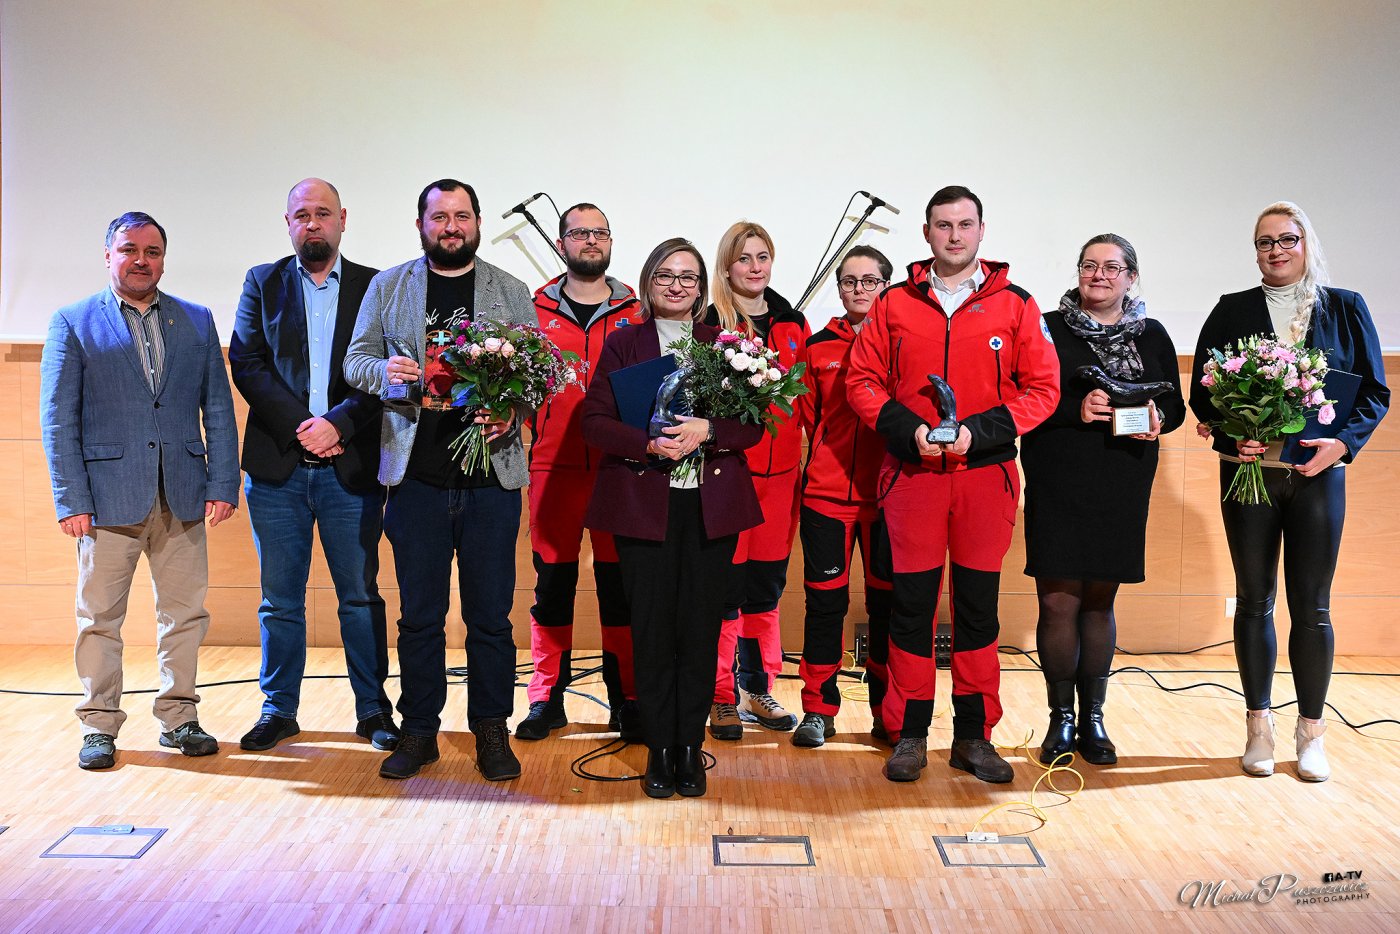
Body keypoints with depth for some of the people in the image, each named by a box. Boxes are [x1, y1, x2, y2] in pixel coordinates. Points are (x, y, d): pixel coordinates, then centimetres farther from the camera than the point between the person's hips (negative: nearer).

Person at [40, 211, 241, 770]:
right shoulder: (73, 322, 4)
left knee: (185, 613, 7)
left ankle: (178, 718, 21)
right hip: (108, 494, -2)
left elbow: (218, 409, 8)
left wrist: (223, 484, -1)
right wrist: (71, 500, -8)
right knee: (100, 617, 6)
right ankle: (99, 725, 19)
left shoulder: (197, 321, 12)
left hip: (182, 494, 2)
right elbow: (58, 419, 0)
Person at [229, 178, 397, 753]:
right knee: (280, 598, 8)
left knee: (360, 594, 5)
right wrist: (300, 426, -10)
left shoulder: (375, 287, 6)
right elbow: (246, 364, 1)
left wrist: (337, 423, -14)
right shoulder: (262, 283, 10)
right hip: (277, 466, 1)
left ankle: (373, 710, 16)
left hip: (352, 465, -1)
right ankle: (279, 710, 22)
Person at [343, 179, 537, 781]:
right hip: (415, 475, 1)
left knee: (490, 614, 5)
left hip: (490, 475, 0)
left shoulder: (510, 292, 9)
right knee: (419, 614, 8)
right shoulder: (388, 287, 11)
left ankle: (492, 732, 19)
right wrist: (386, 371, -12)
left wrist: (512, 414, -13)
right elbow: (355, 362, 10)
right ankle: (419, 732, 22)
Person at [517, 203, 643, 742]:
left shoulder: (636, 313, 9)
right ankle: (547, 698, 17)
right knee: (552, 581, 5)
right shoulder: (536, 309, 9)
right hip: (553, 465, 0)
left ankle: (625, 698, 15)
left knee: (619, 582, 4)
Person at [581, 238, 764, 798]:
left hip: (711, 505, 1)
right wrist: (648, 444, -16)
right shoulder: (622, 343, 9)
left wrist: (707, 432, -13)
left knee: (701, 627, 3)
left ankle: (690, 746, 15)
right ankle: (659, 748, 15)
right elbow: (595, 421, 0)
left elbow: (753, 423, 5)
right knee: (651, 627, 1)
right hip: (643, 504, -1)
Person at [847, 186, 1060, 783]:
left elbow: (1042, 388, 1)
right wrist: (907, 429, -10)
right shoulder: (894, 304, 7)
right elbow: (862, 380, 6)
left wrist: (978, 431, -12)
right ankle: (909, 734, 16)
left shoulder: (1014, 305, 5)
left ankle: (973, 735, 20)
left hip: (986, 473, 0)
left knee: (979, 605, 7)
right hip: (912, 473, 0)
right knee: (911, 604, 3)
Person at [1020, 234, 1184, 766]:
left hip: (1122, 491, 3)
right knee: (1059, 603, -2)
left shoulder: (1152, 336, 11)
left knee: (1099, 602, 10)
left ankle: (1093, 718, 21)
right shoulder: (1049, 328, 1)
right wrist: (1077, 409, -19)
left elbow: (1175, 405, 12)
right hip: (1057, 487, -2)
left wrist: (1158, 417, -10)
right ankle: (1061, 717, 14)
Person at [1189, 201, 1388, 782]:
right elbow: (1202, 390, 3)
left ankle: (1311, 732, 15)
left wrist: (1342, 443, -12)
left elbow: (1375, 391, 5)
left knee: (1312, 605, 3)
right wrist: (1229, 439, -14)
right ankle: (1259, 726, 17)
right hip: (1248, 470, 0)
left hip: (1318, 473, 0)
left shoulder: (1345, 308, 7)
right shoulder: (1232, 310, 7)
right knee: (1254, 600, 6)